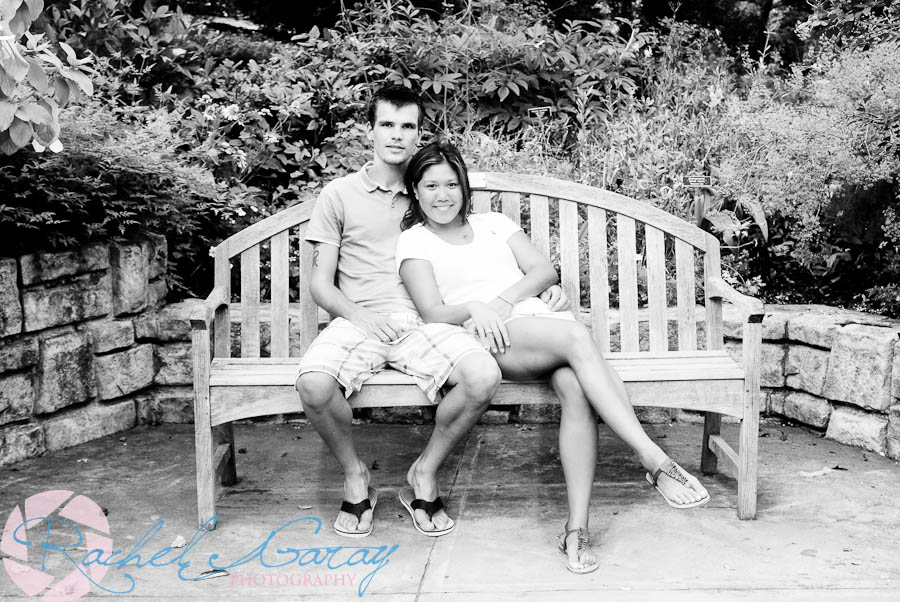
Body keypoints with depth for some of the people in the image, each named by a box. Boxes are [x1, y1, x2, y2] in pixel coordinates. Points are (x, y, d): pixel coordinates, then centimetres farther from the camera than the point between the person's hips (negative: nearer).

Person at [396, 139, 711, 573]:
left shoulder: (493, 223, 26)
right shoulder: (414, 242, 16)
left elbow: (544, 271, 13)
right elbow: (432, 312, 2)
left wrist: (504, 301, -6)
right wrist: (474, 309, -20)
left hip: (538, 320, 4)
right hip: (491, 341, -3)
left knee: (576, 387, -33)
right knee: (576, 335, -35)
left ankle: (577, 528, -36)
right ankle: (656, 460, -39)